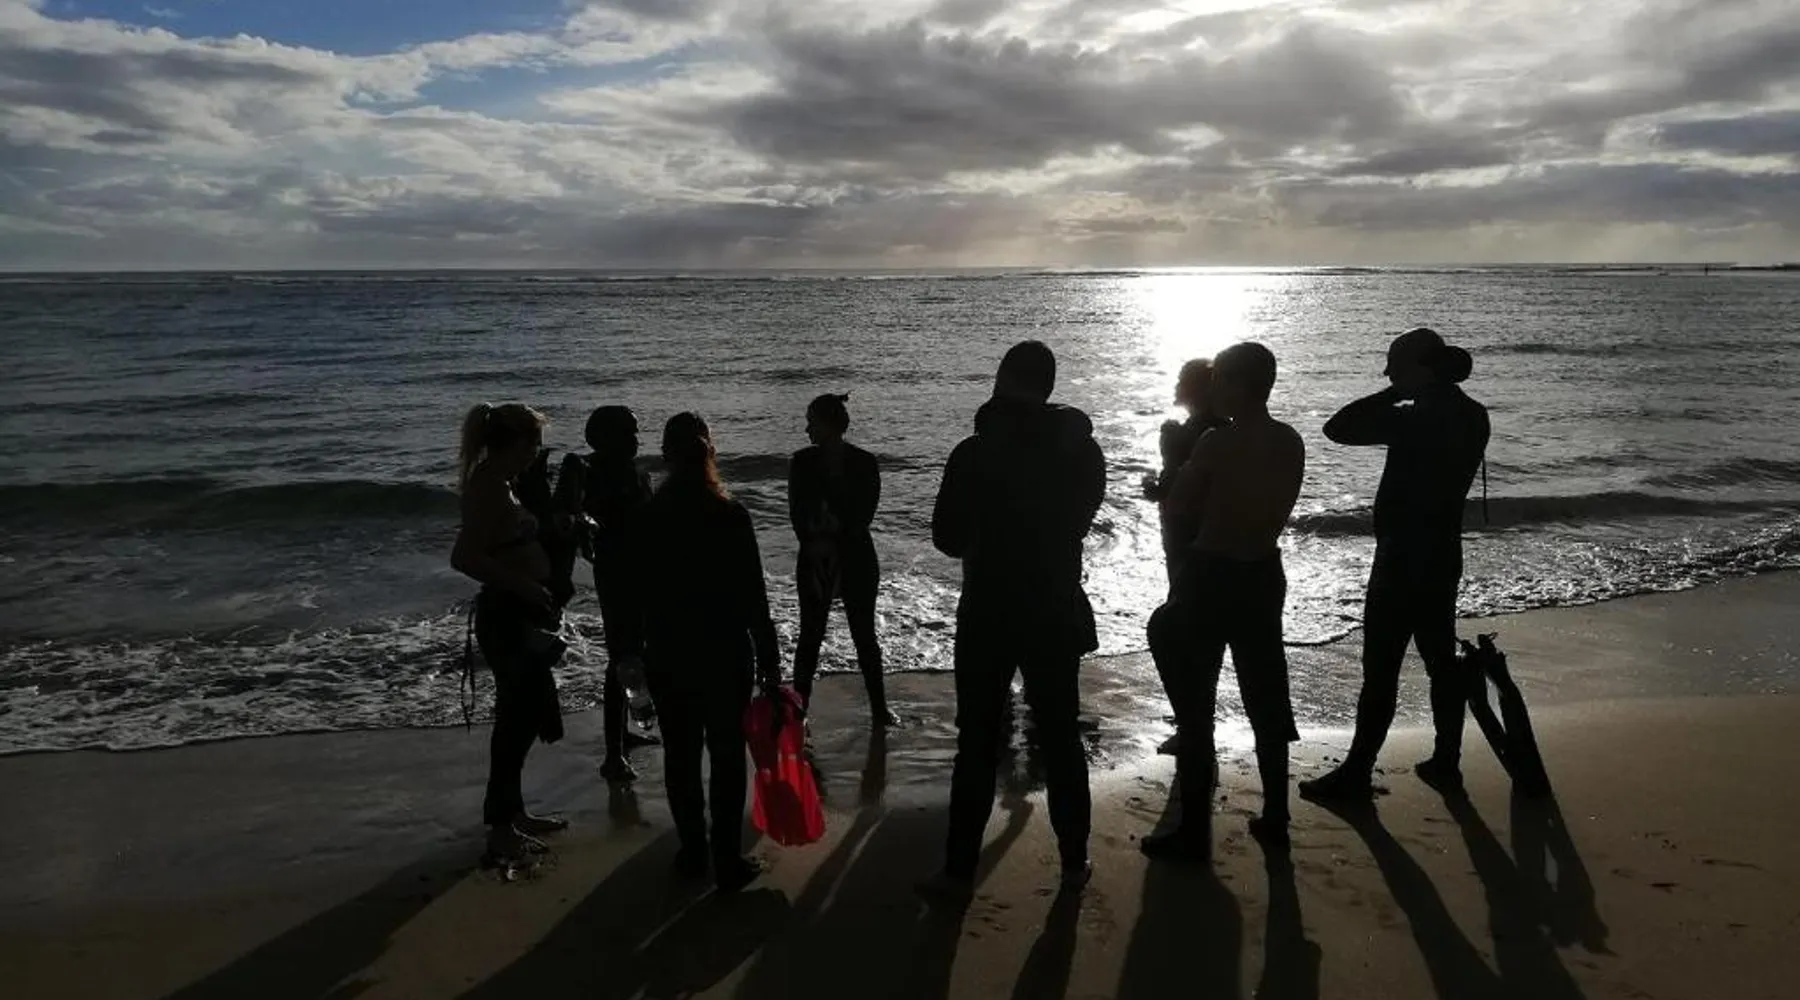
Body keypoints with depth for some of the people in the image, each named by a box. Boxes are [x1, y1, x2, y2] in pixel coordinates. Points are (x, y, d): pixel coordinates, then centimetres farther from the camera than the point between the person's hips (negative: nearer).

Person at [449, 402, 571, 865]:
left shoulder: (496, 483, 12)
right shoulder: (488, 486, -18)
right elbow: (464, 557, -28)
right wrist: (523, 586, -25)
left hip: (519, 615, 10)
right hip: (506, 616, -10)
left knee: (525, 712, 18)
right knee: (517, 715, -2)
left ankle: (512, 812, 31)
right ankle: (500, 826, 10)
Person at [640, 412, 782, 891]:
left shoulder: (647, 517, -4)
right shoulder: (730, 514, -13)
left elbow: (636, 594, 3)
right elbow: (753, 597, -11)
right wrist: (769, 660, -3)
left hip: (667, 656, 3)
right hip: (726, 655, -3)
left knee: (680, 754, 14)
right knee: (727, 757, 5)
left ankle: (693, 851, 25)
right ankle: (728, 862, 9)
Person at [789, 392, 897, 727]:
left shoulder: (864, 464, -5)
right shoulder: (802, 463, 0)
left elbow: (863, 516, -8)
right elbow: (797, 514, -4)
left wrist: (834, 542, -17)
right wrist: (813, 543, -19)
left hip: (856, 560, -1)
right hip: (814, 561, 1)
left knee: (865, 635, 8)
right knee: (810, 637, 3)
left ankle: (879, 708, 20)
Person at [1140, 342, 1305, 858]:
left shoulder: (1217, 442, -17)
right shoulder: (1291, 443, 2)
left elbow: (1177, 506, -6)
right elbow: (1276, 511, 11)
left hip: (1211, 575, -7)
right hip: (1264, 575, 7)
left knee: (1194, 703, 0)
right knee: (1266, 699, 17)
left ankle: (1194, 832, 3)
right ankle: (1274, 817, 27)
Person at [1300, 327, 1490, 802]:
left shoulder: (1417, 418, -20)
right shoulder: (1472, 416, 7)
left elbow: (1338, 427, -19)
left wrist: (1393, 394, -10)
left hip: (1403, 558, -9)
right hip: (1443, 554, 9)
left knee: (1380, 667, -4)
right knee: (1441, 659, 15)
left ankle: (1357, 773, 2)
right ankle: (1446, 762, 24)